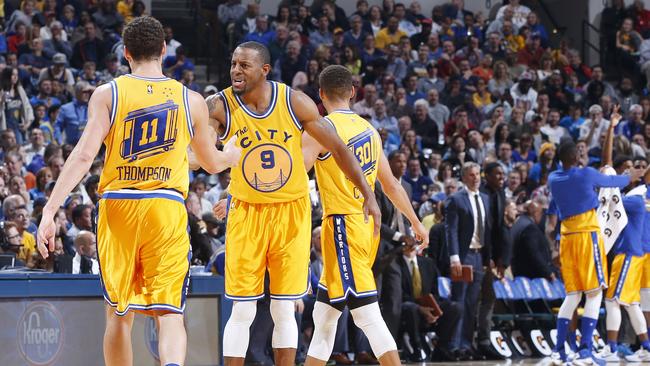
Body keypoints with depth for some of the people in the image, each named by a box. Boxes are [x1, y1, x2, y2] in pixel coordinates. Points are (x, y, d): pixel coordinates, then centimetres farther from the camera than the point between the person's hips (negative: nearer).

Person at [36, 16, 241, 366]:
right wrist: (231, 155, 43)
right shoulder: (191, 101, 6)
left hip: (117, 206, 0)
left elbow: (84, 156, -9)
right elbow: (212, 163, 20)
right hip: (167, 208, 0)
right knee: (169, 311, -4)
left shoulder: (107, 94, 1)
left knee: (118, 313, 14)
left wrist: (50, 210, -10)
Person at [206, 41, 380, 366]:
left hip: (291, 213, 1)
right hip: (246, 214, -1)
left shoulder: (295, 103, -10)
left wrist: (368, 194, -4)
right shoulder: (219, 107, -12)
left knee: (284, 310, 3)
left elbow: (337, 148, -2)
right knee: (242, 311, -3)